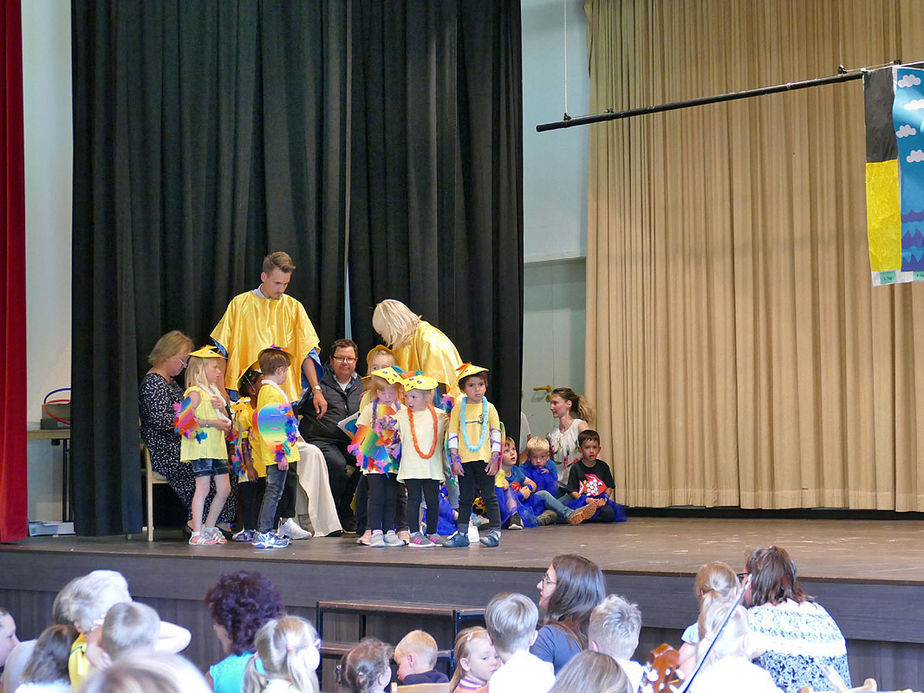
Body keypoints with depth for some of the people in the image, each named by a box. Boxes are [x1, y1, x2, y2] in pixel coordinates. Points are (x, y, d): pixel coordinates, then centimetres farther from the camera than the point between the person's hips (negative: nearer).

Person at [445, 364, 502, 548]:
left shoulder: (489, 408, 3)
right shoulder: (458, 409, 5)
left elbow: (496, 434, 3)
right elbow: (453, 434, 5)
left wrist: (494, 459, -3)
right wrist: (454, 459, -1)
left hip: (485, 459, -2)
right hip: (464, 460, 2)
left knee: (489, 496, 1)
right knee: (465, 498, 9)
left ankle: (494, 531, 4)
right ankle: (461, 533, 13)